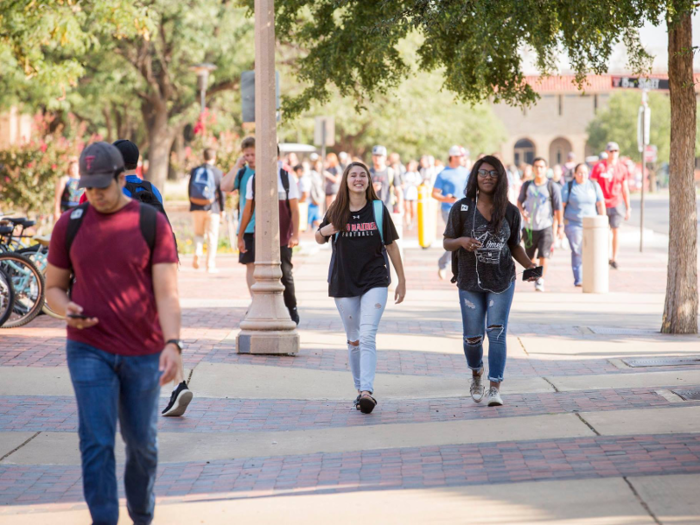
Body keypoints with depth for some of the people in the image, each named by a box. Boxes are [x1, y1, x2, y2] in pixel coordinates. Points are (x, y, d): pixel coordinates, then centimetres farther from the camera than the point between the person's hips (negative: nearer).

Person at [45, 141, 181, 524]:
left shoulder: (152, 224, -3)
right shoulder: (69, 225, 3)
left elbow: (167, 291, -8)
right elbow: (54, 285, 12)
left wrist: (172, 343, -22)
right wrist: (66, 309, -12)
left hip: (143, 352, 0)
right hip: (89, 349, 0)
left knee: (141, 441, 12)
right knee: (96, 442, -8)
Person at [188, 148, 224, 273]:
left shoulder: (195, 171, 2)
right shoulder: (217, 172, -6)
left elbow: (190, 190, 5)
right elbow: (221, 192, -5)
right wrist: (222, 209, 5)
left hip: (196, 207, 2)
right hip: (212, 208, -2)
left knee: (198, 233, 18)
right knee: (212, 236, 4)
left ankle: (197, 253, -9)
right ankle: (210, 266, 4)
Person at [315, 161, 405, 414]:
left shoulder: (378, 209, 0)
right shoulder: (337, 211, 3)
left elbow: (391, 245, 5)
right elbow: (319, 239, 16)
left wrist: (401, 280, 6)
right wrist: (324, 231, -9)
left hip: (374, 281, -2)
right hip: (343, 282, 2)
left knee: (367, 336, -16)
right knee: (353, 340, 9)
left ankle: (367, 391, -24)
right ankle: (359, 388, 21)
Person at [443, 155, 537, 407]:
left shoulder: (510, 212, 0)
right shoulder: (462, 209, -4)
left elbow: (514, 246, 11)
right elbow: (447, 243, 1)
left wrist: (529, 265, -7)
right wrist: (461, 241, -22)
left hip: (502, 282, 0)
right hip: (470, 282, 0)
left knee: (497, 332, -9)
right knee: (473, 336, 4)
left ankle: (495, 388, -8)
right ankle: (476, 374, 35)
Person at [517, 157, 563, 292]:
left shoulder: (552, 186, -4)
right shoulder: (527, 185, 3)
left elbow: (558, 207, 0)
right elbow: (519, 201, 16)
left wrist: (560, 225, 1)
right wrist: (522, 211, -5)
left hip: (546, 226, -3)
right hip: (530, 226, 3)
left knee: (544, 255, -13)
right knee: (529, 256, 11)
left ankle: (541, 281, -6)